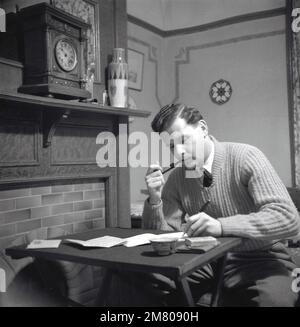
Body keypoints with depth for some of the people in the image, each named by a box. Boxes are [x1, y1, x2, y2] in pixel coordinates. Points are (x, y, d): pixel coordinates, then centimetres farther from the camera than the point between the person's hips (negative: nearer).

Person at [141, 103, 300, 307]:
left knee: (275, 300, -34)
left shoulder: (245, 157, -13)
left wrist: (221, 226, -34)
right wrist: (155, 200, -17)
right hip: (206, 260, 4)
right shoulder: (176, 179, 1)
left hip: (257, 258, -4)